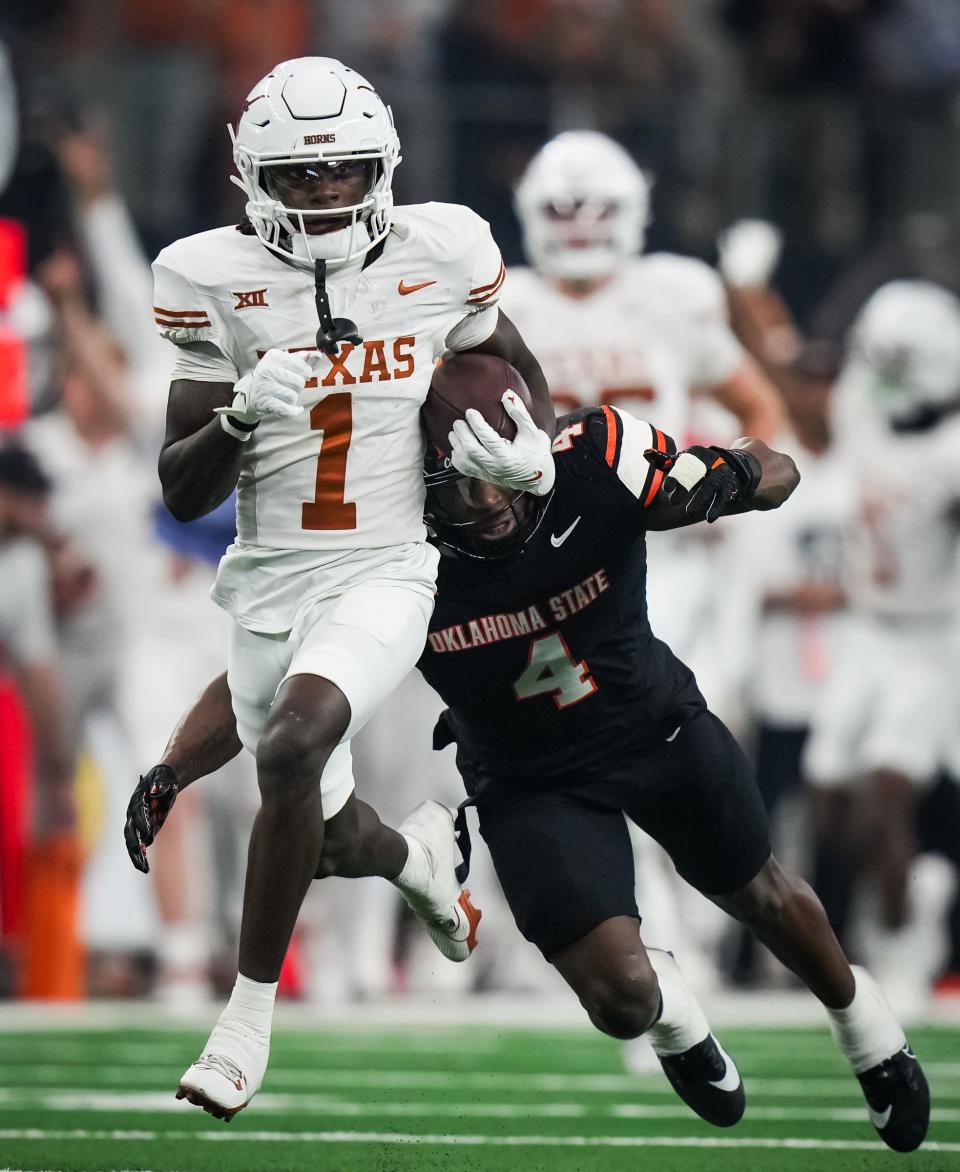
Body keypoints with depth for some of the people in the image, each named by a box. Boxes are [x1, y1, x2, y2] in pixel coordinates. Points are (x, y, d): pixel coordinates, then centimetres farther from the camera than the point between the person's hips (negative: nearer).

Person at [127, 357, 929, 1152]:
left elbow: (779, 474, -17)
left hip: (655, 721, 1)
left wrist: (736, 473, -40)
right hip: (532, 781, -1)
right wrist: (166, 776, -31)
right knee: (621, 994, -13)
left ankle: (861, 1018, 55)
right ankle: (673, 1019, 27)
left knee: (763, 899, 21)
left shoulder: (598, 463, -30)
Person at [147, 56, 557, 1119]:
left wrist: (534, 444, -4)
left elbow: (513, 367, 17)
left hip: (383, 573, -3)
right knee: (319, 820, 16)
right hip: (269, 580, 3)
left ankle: (249, 1013, -18)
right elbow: (184, 493, -6)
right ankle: (416, 860, 54)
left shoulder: (437, 254, -5)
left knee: (293, 749, -29)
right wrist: (240, 416, -26)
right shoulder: (218, 282, -7)